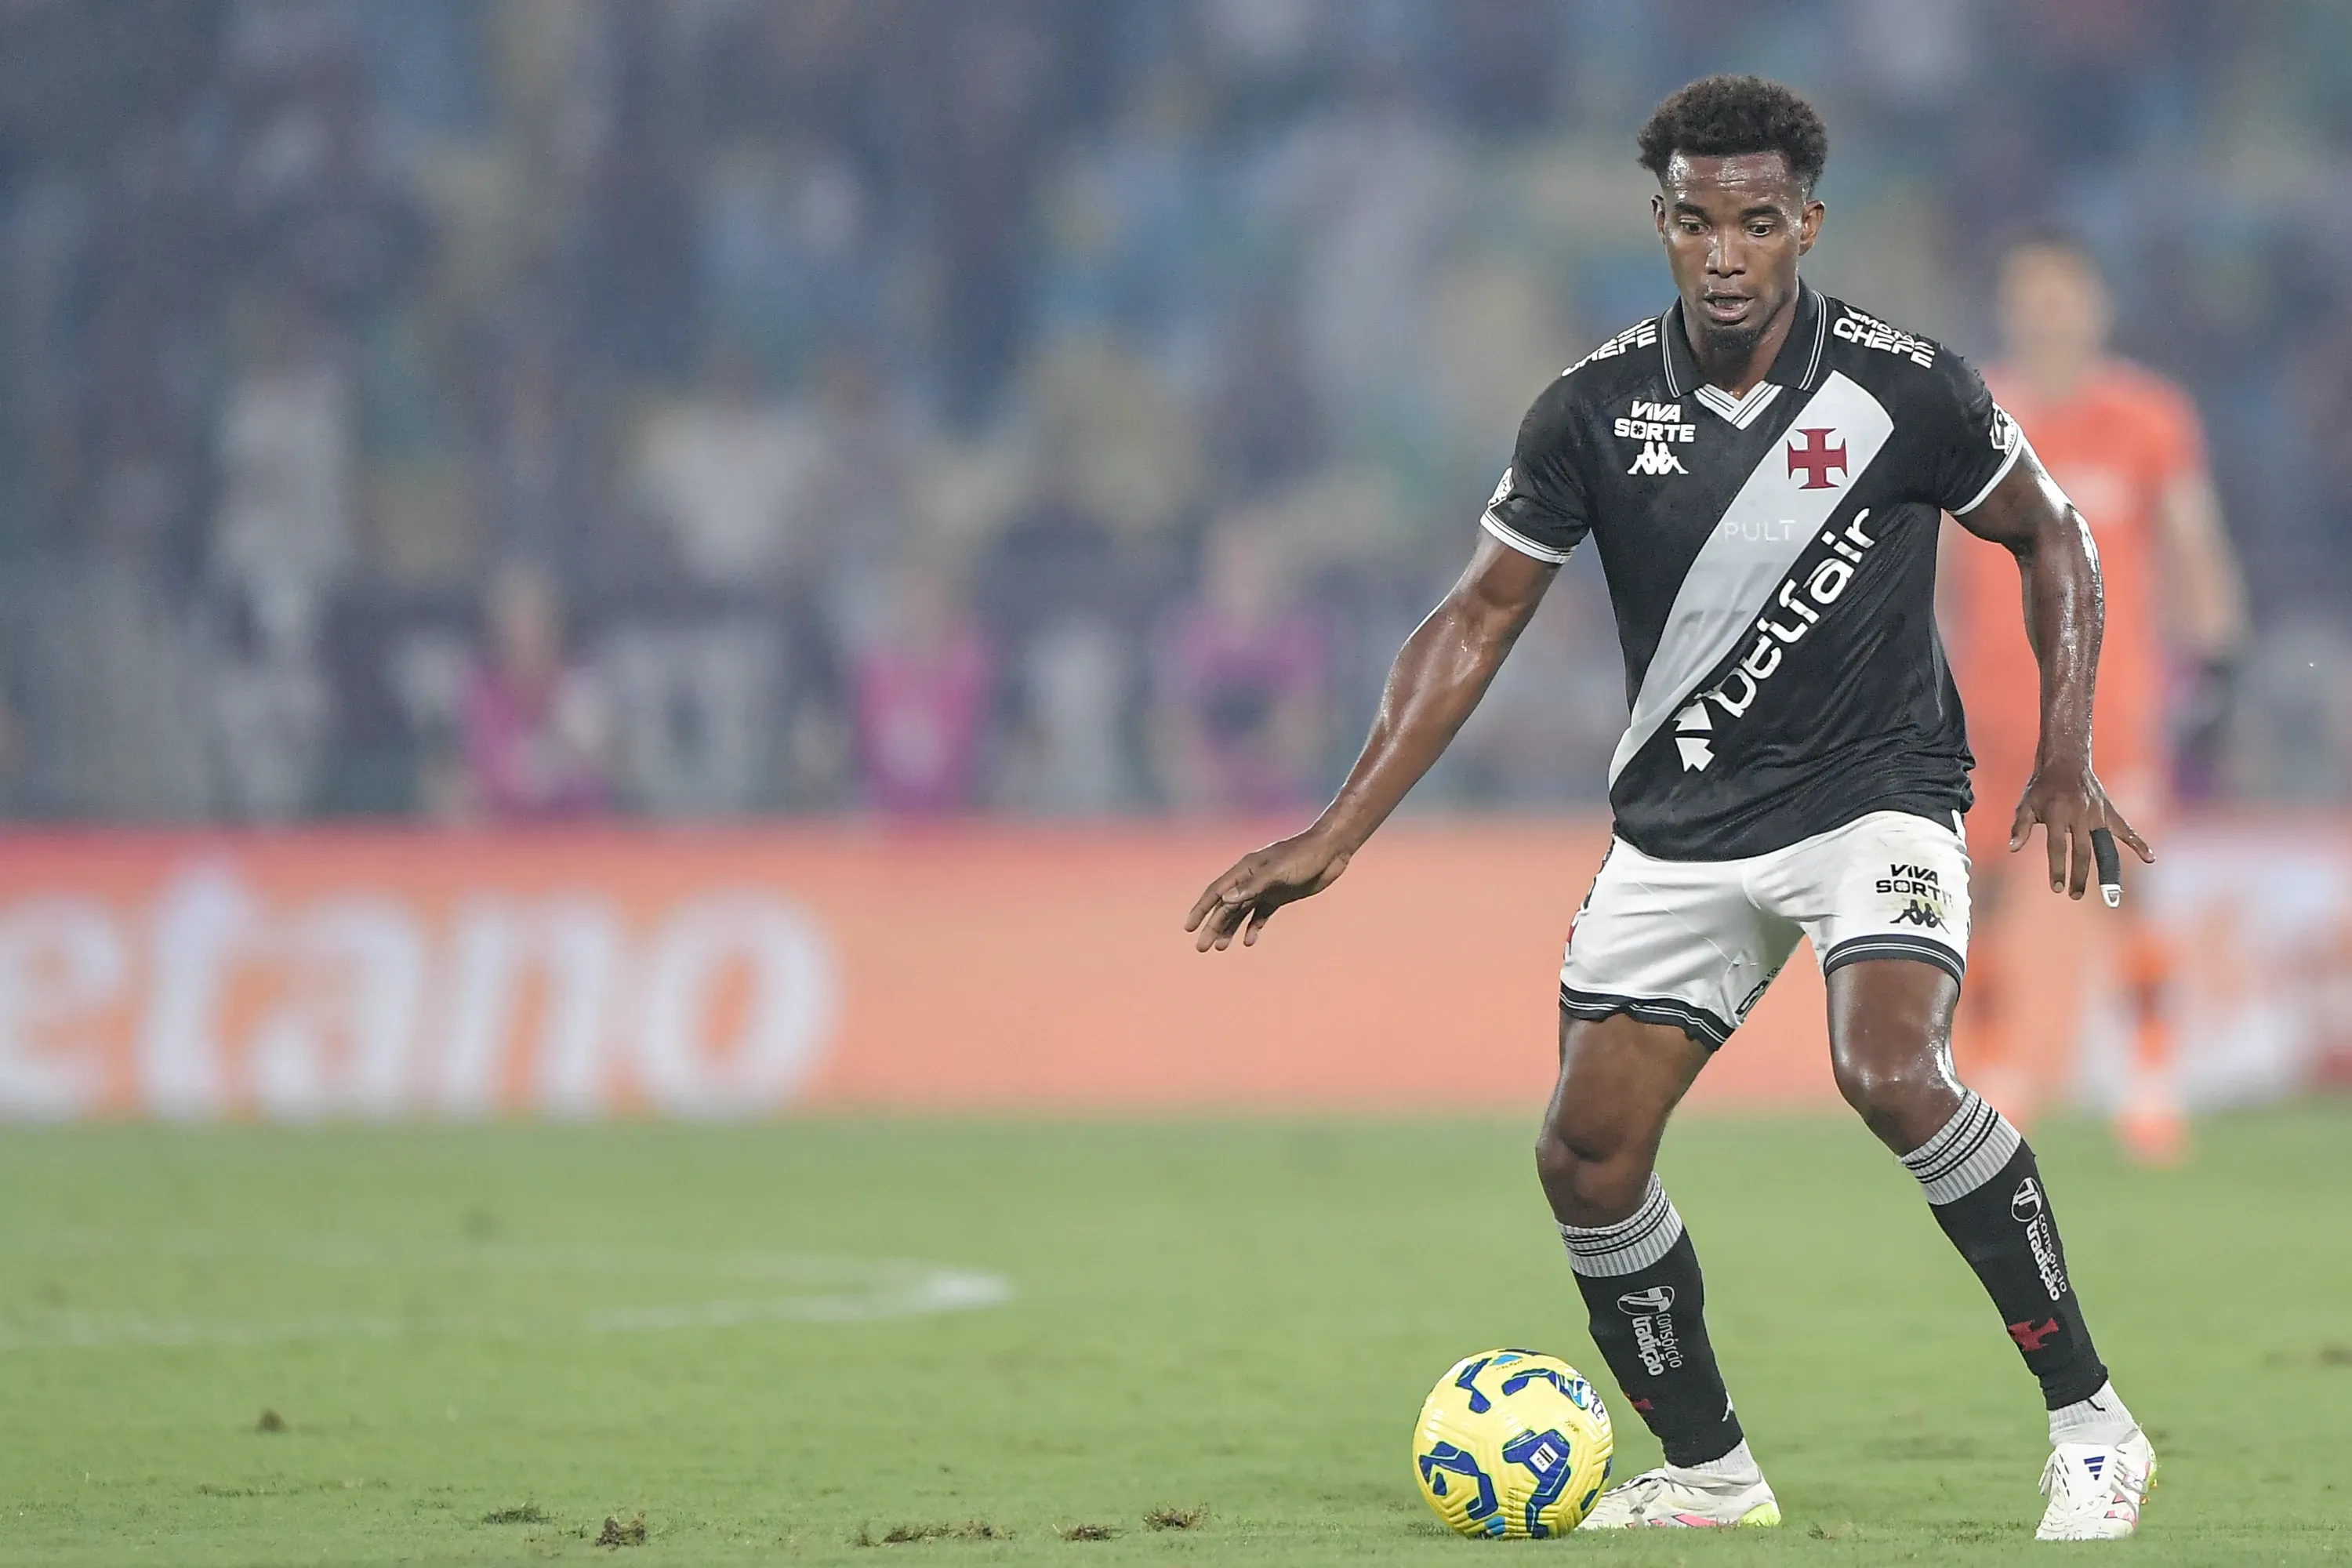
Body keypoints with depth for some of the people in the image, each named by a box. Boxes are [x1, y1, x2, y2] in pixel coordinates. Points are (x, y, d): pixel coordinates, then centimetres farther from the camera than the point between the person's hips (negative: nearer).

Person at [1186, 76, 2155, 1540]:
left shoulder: (1901, 388, -12)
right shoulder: (1598, 408, -5)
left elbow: (2051, 540, 5)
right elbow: (1479, 621, 3)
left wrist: (2067, 760, -3)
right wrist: (1333, 838, -2)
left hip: (1874, 796, -4)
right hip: (1678, 829, 4)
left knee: (1892, 1073, -29)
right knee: (1585, 1157, -4)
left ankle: (2090, 1422, -18)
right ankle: (1709, 1473, 15)